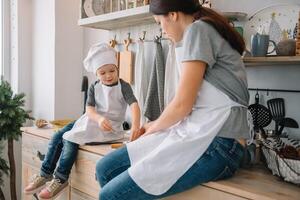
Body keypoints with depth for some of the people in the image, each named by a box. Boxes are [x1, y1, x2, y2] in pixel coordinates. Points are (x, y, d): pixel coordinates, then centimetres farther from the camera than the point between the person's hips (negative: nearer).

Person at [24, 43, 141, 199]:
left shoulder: (123, 86, -8)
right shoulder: (94, 87, 5)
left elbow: (134, 105, -22)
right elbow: (89, 109, -6)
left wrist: (135, 125, -42)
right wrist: (99, 118, -30)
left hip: (110, 125, -6)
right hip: (92, 121, 6)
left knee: (70, 139, -21)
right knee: (57, 137, -5)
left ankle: (61, 179, -6)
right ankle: (46, 173, 7)